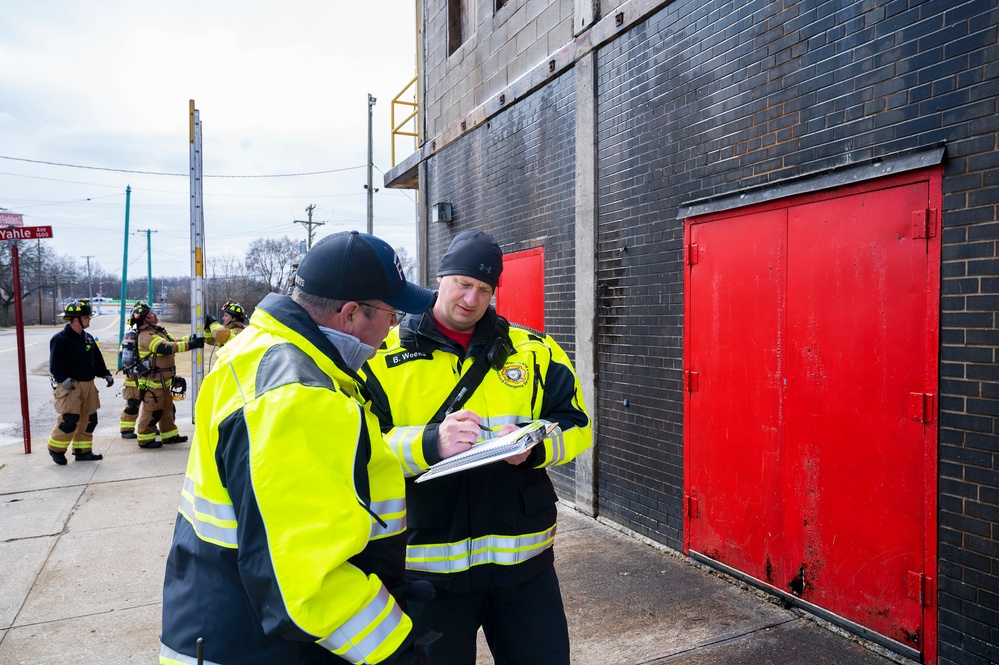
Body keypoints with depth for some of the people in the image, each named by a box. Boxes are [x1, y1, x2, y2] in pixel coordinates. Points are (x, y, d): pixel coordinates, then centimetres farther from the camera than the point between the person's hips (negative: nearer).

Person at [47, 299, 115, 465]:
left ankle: (82, 451, 19)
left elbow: (97, 358, 19)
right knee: (69, 419, -11)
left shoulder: (88, 337, 13)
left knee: (89, 419, 9)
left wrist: (105, 374, 11)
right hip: (70, 386, -8)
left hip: (88, 384, 8)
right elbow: (55, 363, -16)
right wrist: (63, 378, -28)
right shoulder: (60, 339, -11)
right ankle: (56, 449, 10)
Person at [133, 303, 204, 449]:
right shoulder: (146, 336, -17)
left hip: (163, 381, 10)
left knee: (167, 408, 17)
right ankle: (144, 439, 6)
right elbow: (166, 348, -29)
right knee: (152, 410, -4)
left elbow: (173, 342, 15)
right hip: (152, 381, -10)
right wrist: (190, 345, -30)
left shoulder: (157, 332, 16)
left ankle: (170, 435, 27)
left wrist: (190, 338, 0)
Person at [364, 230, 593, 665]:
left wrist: (533, 443, -17)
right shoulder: (386, 356, -3)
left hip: (524, 556, 2)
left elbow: (575, 425, 4)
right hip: (429, 562, -1)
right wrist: (430, 444, -27)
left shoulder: (533, 349, 3)